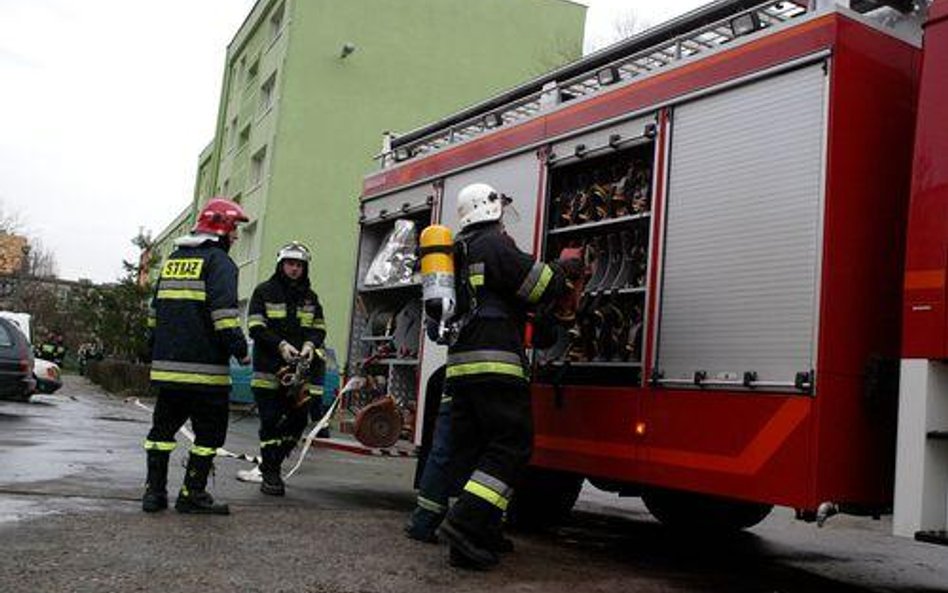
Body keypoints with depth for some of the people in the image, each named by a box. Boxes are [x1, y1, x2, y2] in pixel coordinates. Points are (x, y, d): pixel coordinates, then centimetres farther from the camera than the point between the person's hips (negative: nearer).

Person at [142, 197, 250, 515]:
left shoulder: (173, 260, 19)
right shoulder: (218, 261, -6)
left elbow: (155, 310, 23)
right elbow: (224, 310, -17)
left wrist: (156, 349, 29)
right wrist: (239, 348, -13)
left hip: (166, 366, 7)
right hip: (204, 367, -7)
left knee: (163, 426, 14)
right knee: (209, 430, 2)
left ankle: (154, 491, 14)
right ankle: (192, 494, 3)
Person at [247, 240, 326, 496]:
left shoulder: (310, 297, 15)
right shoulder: (264, 292, 3)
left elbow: (319, 328, 13)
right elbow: (256, 327, -5)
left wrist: (310, 344, -9)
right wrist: (281, 345, -18)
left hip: (300, 368, 4)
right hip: (269, 368, -4)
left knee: (299, 419, 2)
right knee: (270, 420, -3)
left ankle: (271, 462, 21)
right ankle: (270, 474, 6)